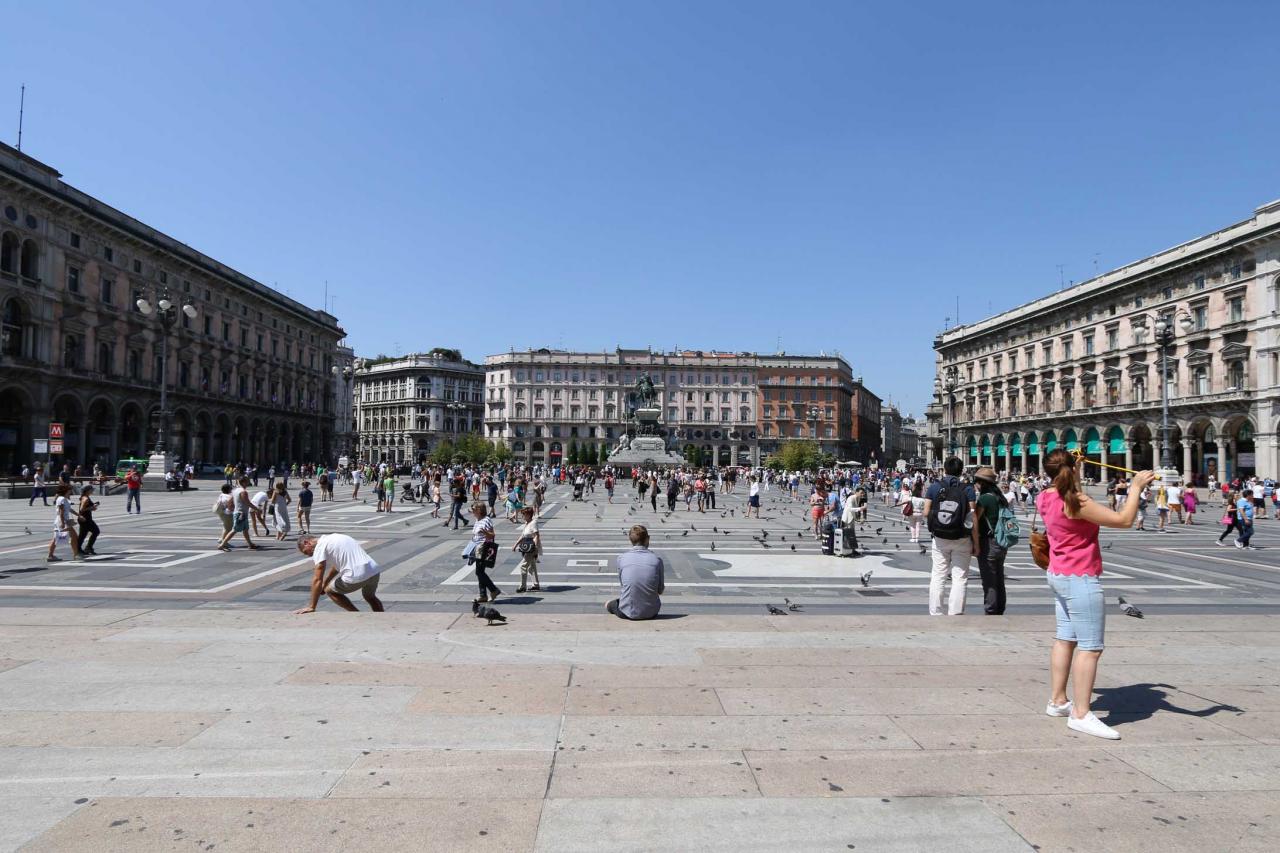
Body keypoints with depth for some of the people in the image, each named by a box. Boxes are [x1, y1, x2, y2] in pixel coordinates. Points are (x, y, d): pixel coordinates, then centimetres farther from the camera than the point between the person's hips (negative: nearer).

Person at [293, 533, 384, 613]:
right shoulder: (334, 538, 26)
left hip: (357, 575, -8)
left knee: (330, 591, 19)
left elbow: (317, 580, -3)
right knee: (370, 597, 36)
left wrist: (311, 607, 2)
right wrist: (324, 583, 52)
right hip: (374, 571, 8)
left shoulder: (320, 547, 1)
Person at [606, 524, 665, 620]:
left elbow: (622, 584, 4)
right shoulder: (656, 559, -9)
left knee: (609, 604, 32)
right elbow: (660, 590, -1)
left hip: (628, 612, -1)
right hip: (651, 612, 1)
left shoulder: (621, 558, -8)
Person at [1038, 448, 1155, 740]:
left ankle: (1058, 700, 23)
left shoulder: (1046, 498, 4)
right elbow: (1123, 520, -21)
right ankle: (1081, 714, -3)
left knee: (1065, 639, 15)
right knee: (1090, 647, -5)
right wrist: (1136, 487, -11)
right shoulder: (1075, 502, -22)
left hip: (1059, 575, 9)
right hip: (1080, 579, -9)